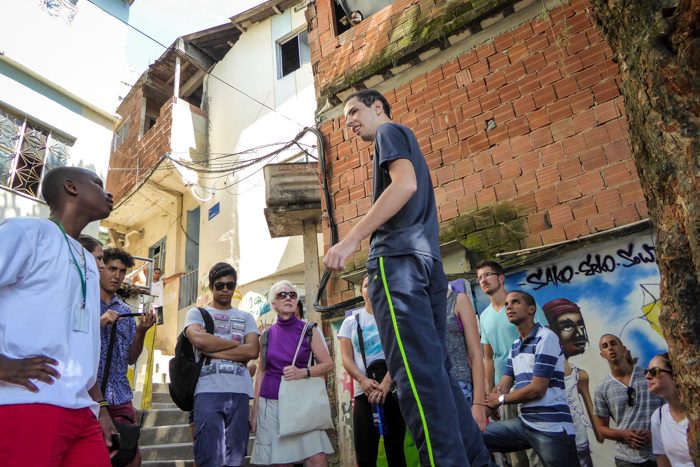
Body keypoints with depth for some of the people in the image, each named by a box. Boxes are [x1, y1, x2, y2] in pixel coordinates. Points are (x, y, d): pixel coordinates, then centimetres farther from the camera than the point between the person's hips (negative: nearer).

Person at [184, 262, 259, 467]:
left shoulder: (246, 318, 18)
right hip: (208, 390, -2)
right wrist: (236, 343, 0)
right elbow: (199, 340, -9)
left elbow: (252, 351, 1)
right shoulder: (197, 313, 14)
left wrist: (212, 350, -5)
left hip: (240, 391, 2)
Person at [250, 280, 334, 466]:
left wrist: (303, 372, -16)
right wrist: (255, 410, 7)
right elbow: (261, 372, 10)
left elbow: (328, 364, 0)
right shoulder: (267, 334, 5)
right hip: (271, 404, 2)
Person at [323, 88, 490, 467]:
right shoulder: (406, 144, 34)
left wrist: (350, 240, -18)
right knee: (433, 367, 7)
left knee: (415, 368, -14)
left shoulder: (390, 131, 8)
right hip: (427, 260, 9)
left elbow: (405, 184, -13)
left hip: (398, 258, -9)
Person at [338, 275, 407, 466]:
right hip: (363, 393, 2)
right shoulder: (351, 321, 12)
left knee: (395, 450, 4)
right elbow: (346, 358, 5)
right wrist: (363, 380, -13)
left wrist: (386, 383, -19)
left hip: (394, 389, -1)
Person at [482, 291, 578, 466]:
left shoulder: (546, 338, -9)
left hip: (551, 428, -7)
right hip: (524, 423, 7)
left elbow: (537, 389, -14)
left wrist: (501, 400, -1)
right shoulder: (515, 346, 15)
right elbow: (502, 388, 10)